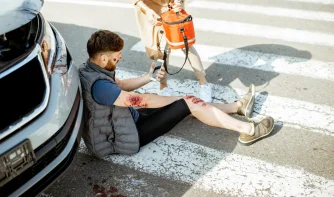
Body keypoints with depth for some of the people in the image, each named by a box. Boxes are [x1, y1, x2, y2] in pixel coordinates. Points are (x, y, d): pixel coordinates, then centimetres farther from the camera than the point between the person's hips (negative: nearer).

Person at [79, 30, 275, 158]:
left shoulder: (89, 69, -1)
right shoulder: (98, 85, -33)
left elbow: (121, 84, 17)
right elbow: (143, 101, -25)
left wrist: (149, 77, 8)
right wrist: (179, 98, -9)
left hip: (126, 118, 9)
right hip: (126, 137, -9)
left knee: (189, 103, 11)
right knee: (191, 102, -13)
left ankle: (237, 106, 25)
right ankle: (247, 130, -2)